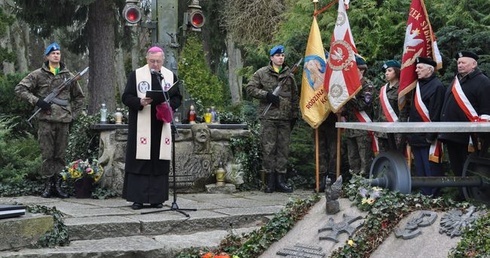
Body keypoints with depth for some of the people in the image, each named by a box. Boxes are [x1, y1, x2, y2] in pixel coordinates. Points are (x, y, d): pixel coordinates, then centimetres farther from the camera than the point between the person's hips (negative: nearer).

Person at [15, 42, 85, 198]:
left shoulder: (68, 76, 13)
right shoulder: (38, 75, 4)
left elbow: (79, 97, 22)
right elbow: (20, 89, 1)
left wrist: (74, 115, 11)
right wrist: (36, 101, -10)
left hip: (64, 121, 2)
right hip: (46, 120, -2)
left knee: (60, 155, 4)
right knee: (47, 154, -2)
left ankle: (57, 185, 10)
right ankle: (48, 185, 5)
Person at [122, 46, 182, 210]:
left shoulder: (170, 76, 10)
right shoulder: (136, 75, 2)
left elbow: (177, 98, 12)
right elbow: (126, 97, 0)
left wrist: (168, 104, -9)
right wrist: (140, 102, -19)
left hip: (162, 125, 3)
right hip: (141, 126, -2)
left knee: (160, 162, 2)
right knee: (140, 162, -3)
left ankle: (157, 198, 9)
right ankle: (137, 198, 1)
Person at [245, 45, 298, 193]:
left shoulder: (289, 75, 15)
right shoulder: (262, 73, 5)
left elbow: (295, 96, 19)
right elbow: (250, 88, 1)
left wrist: (294, 114, 13)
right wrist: (267, 95, -10)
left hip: (285, 118, 3)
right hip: (268, 117, -3)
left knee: (283, 149, 4)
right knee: (268, 148, -4)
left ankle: (281, 180, 10)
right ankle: (270, 180, 2)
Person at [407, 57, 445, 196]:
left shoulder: (437, 86, -11)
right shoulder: (418, 85, 15)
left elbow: (436, 115, -17)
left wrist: (431, 136, -20)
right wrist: (410, 132, 14)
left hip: (427, 137, -9)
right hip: (416, 136, 9)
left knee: (431, 169, -4)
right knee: (420, 169, 14)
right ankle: (423, 194, 22)